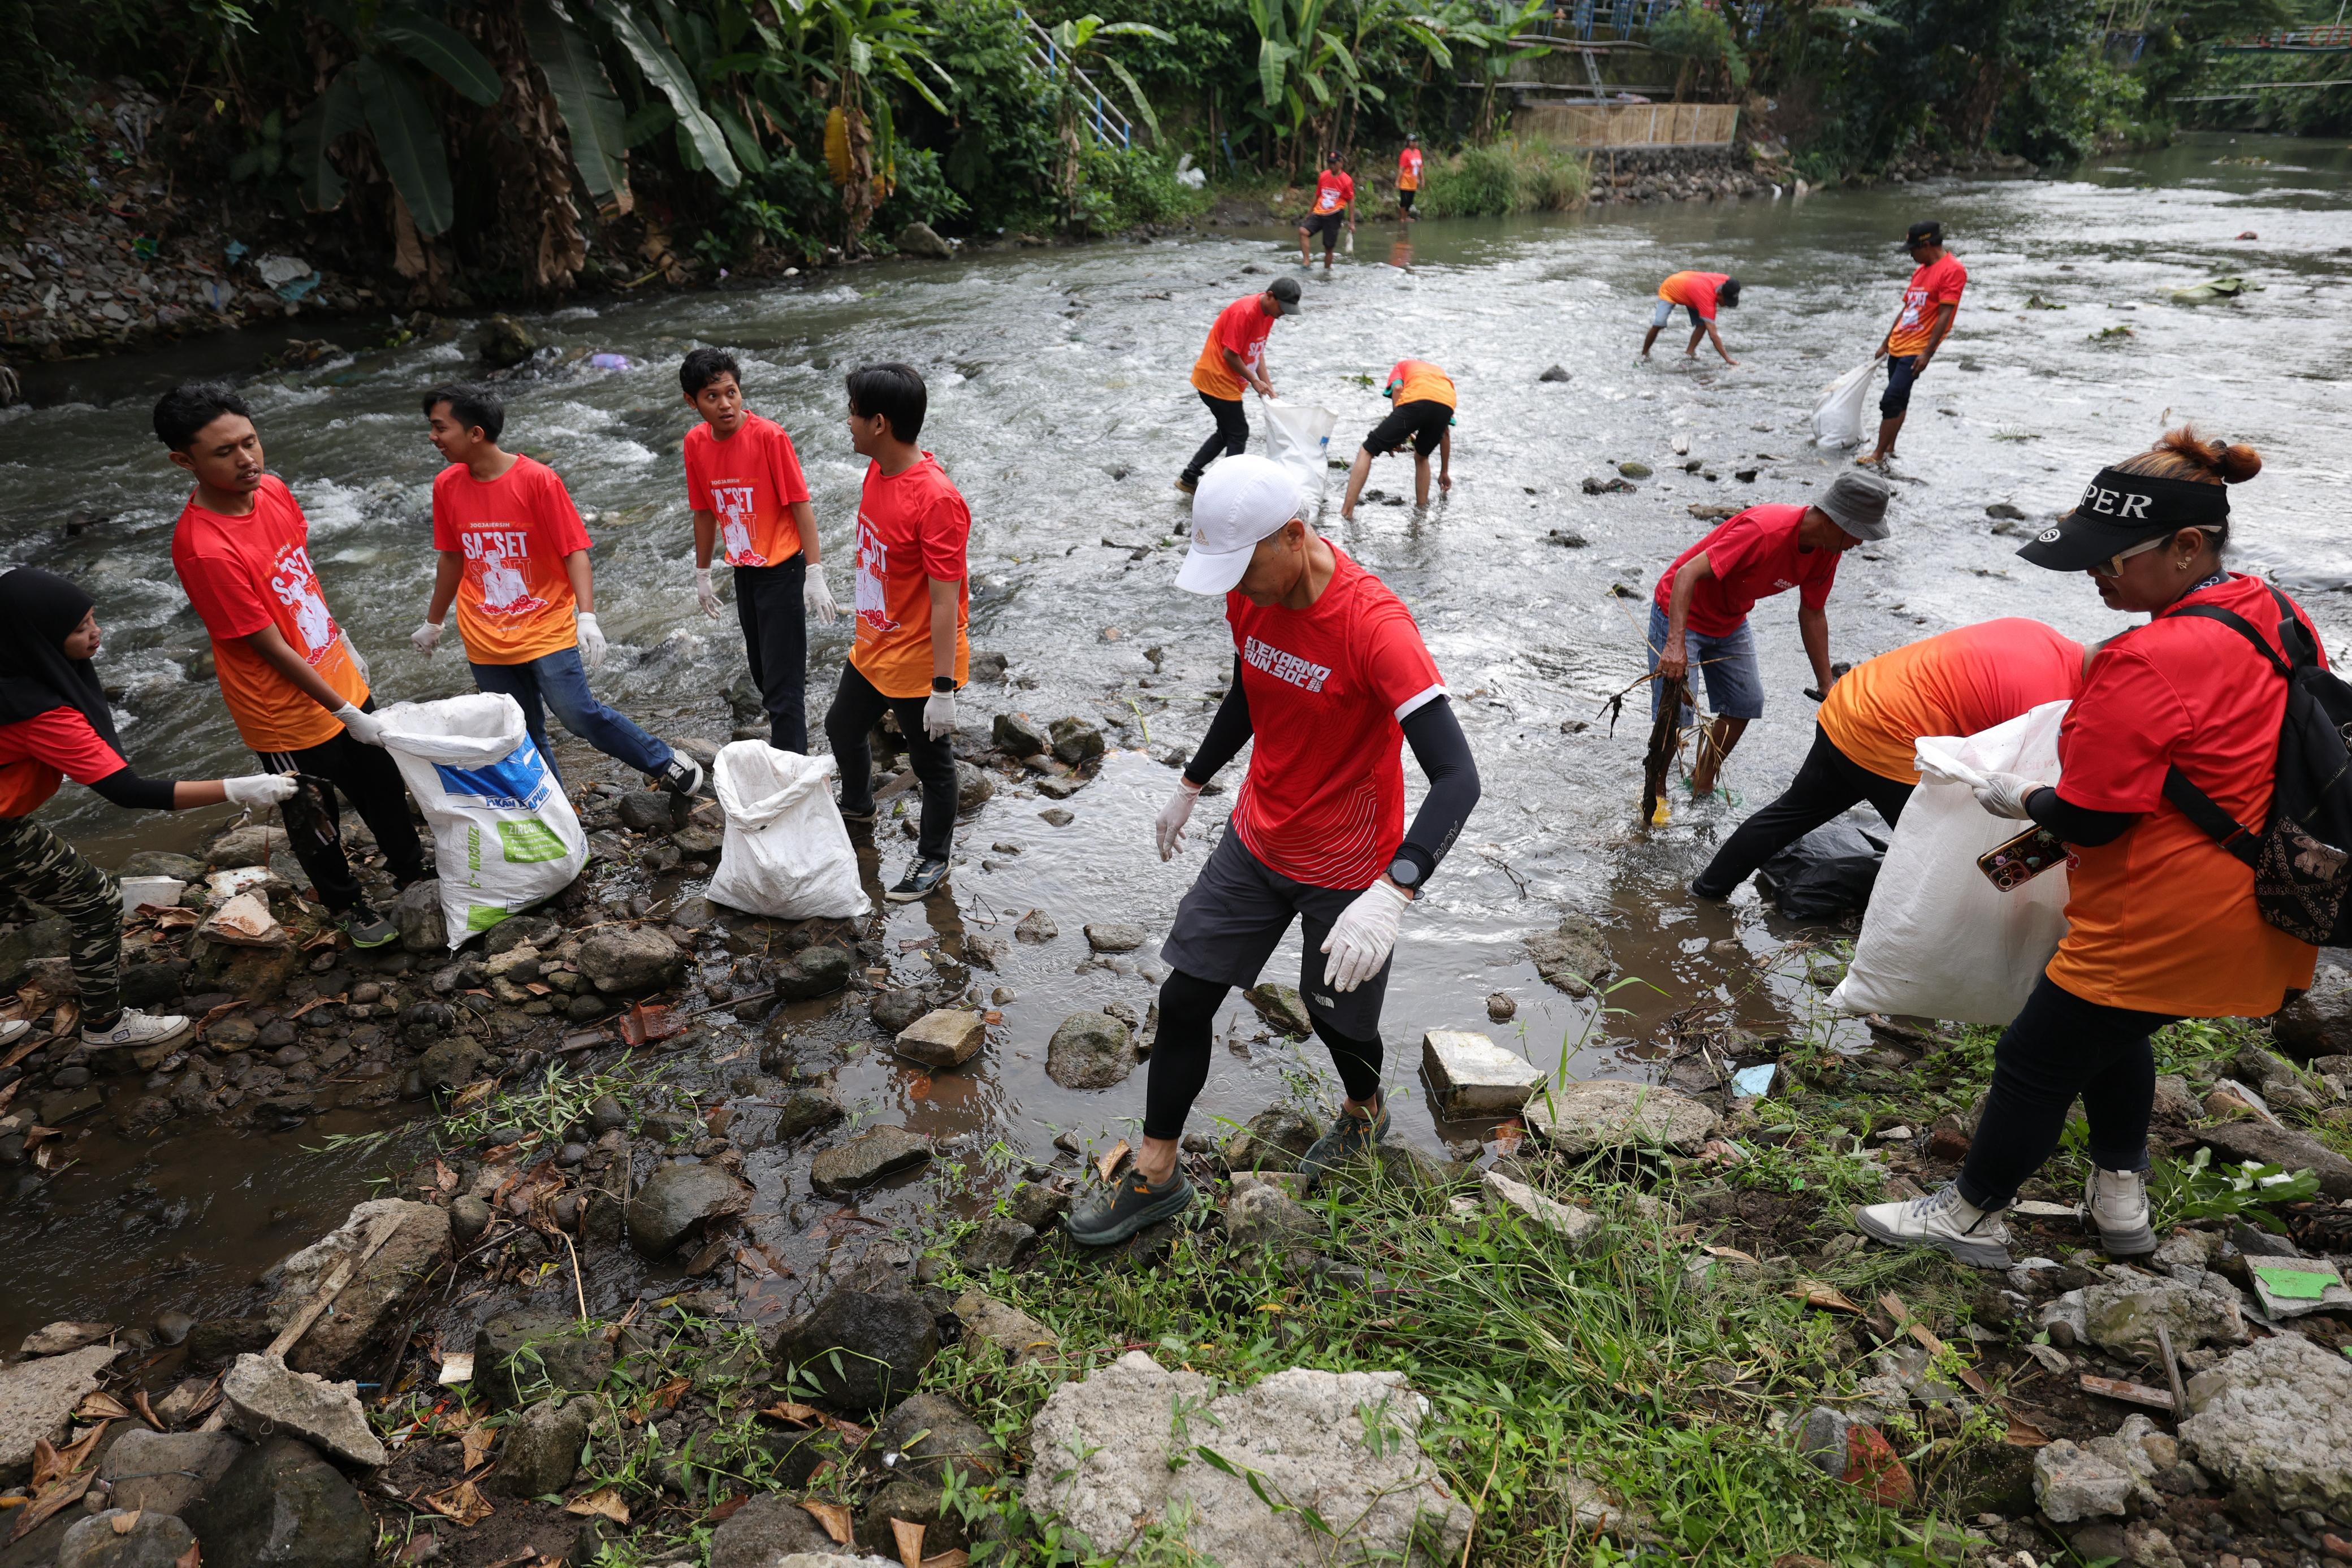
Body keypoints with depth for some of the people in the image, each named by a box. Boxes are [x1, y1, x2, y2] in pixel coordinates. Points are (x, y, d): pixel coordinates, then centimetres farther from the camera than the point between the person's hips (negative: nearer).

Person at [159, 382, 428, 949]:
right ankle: (347, 906, 40)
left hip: (338, 679, 7)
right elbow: (273, 651, -25)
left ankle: (409, 867, 48)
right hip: (288, 712, -7)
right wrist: (347, 712, -18)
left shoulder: (272, 490, -8)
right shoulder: (204, 550, -31)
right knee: (315, 821, 17)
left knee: (383, 784, 25)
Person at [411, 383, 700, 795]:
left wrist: (587, 616, -27)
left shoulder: (537, 480, -13)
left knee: (579, 714, -10)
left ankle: (666, 764, 11)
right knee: (520, 737, 8)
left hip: (546, 630, -4)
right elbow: (452, 559, 15)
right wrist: (432, 623, 24)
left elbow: (575, 552, -13)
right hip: (485, 641, 4)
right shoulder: (447, 485, 2)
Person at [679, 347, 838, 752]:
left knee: (782, 678, -6)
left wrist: (815, 575, -19)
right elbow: (705, 512, 11)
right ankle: (781, 721, 42)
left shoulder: (770, 436, -18)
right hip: (744, 569, 6)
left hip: (782, 569, -6)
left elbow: (800, 506, -16)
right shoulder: (696, 443, -1)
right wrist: (702, 575, 17)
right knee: (762, 669, 19)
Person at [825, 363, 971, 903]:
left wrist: (943, 689, -26)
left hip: (917, 661, -9)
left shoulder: (936, 500, -29)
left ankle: (934, 861, 31)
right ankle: (857, 804, 57)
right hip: (872, 648, 9)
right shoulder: (878, 471, -2)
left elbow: (946, 601, -27)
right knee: (842, 727, 28)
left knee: (931, 762, 11)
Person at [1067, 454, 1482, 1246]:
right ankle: (1155, 1177, 26)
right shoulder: (1250, 596, -8)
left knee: (1336, 1017, 16)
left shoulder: (1375, 626, -30)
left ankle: (1366, 1112, 52)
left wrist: (1391, 893, -48)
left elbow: (1458, 778, -36)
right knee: (1183, 1001, 7)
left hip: (1347, 869, -6)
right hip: (1257, 842, 6)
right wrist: (1191, 786, 23)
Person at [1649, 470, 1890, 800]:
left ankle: (1703, 785, 26)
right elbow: (1687, 574, -40)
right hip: (1682, 612, -8)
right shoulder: (1764, 531, -36)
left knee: (1746, 704, 8)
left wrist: (1827, 688, 2)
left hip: (1731, 621, 8)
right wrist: (1676, 644, -52)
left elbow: (1812, 614, 3)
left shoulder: (1828, 551, -10)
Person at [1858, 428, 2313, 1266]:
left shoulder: (2149, 663, -28)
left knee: (2037, 1060, 8)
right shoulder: (2275, 617, 1)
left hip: (2160, 928, -9)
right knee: (2115, 1034, 30)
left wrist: (2021, 798, -4)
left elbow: (2089, 818, -23)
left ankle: (1971, 1215, 26)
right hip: (2245, 916, 9)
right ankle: (2121, 1196, 44)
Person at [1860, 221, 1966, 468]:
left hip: (1916, 351, -8)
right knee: (1898, 400, 13)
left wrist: (1927, 353, -20)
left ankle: (1879, 455, -8)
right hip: (1898, 346, 8)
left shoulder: (1952, 270, -12)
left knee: (1891, 400, -13)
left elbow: (1945, 315, -16)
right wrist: (1886, 343, 20)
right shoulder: (1921, 270, 16)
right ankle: (1889, 449, 20)